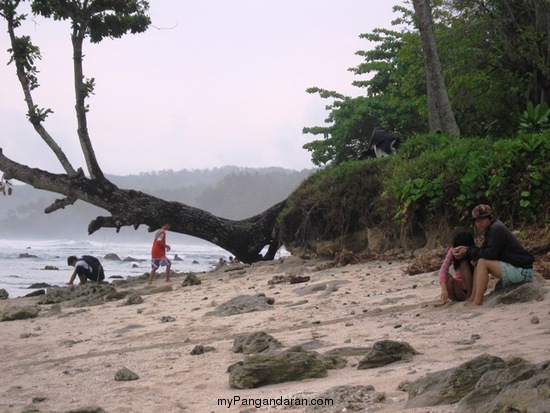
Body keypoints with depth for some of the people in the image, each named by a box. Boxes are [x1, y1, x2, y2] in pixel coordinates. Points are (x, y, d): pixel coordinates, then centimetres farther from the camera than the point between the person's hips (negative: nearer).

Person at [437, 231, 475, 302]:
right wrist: (444, 290, -39)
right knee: (448, 278, -31)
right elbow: (442, 270, -25)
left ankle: (469, 296, -23)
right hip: (457, 286, 1)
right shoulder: (452, 251, -13)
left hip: (471, 285, -1)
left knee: (464, 264, -26)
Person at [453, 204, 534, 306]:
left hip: (522, 271, -10)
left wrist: (468, 252, -12)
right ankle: (472, 298, 4)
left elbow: (490, 254, -20)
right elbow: (483, 250, 11)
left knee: (483, 262, -18)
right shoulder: (490, 229, 14)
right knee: (478, 262, 10)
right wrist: (466, 249, -4)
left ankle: (477, 301, -17)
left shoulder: (497, 229, -16)